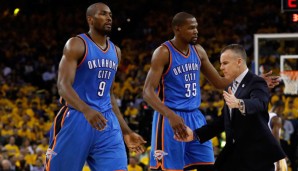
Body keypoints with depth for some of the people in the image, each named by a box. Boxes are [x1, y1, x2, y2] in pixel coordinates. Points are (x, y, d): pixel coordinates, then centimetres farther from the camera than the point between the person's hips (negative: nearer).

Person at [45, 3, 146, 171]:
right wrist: (86, 110, -35)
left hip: (106, 122, 6)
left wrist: (126, 131, 19)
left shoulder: (115, 51, 16)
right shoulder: (76, 44, -6)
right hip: (76, 118, -6)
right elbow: (63, 85, -17)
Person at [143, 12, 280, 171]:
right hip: (170, 119, -7)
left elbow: (219, 82, 17)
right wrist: (170, 115, -34)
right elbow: (148, 92, -19)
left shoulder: (198, 51, 8)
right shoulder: (163, 53, -13)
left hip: (195, 117, 7)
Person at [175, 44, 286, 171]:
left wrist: (239, 104, -55)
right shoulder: (230, 88, 16)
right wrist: (195, 134, 9)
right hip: (235, 152, 8)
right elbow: (223, 121, 18)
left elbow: (259, 103, -33)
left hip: (257, 153, -8)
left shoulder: (257, 83, -11)